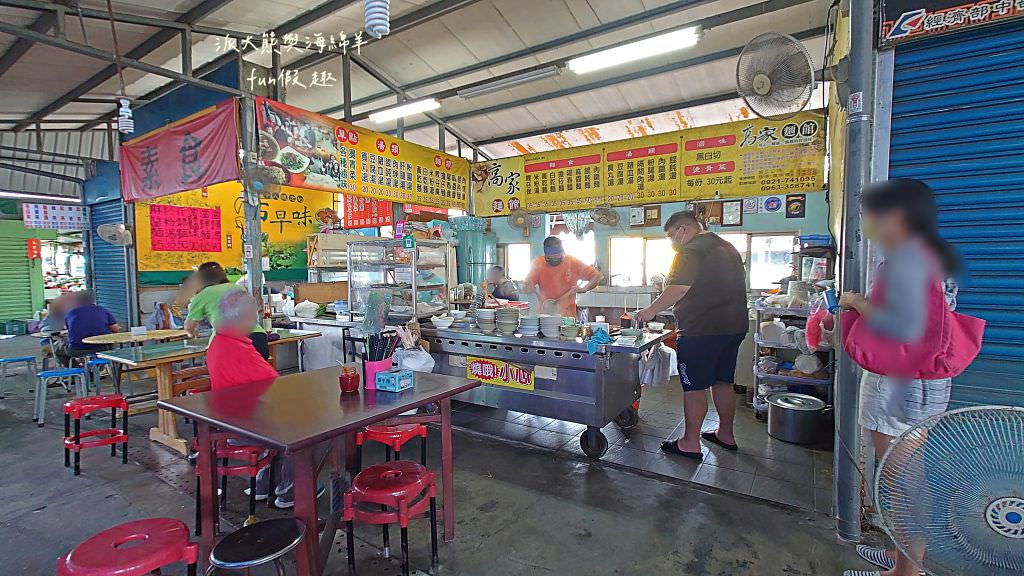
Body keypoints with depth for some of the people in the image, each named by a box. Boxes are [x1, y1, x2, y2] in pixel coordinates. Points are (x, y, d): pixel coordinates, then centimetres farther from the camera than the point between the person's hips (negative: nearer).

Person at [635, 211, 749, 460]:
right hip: (734, 327, 10)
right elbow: (738, 284, 24)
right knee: (723, 382, 18)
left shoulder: (690, 252, -13)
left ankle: (690, 443, 6)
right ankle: (726, 434, 29)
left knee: (694, 386, -1)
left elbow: (678, 289, -23)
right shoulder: (728, 248, 17)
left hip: (701, 331, -9)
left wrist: (650, 311, -14)